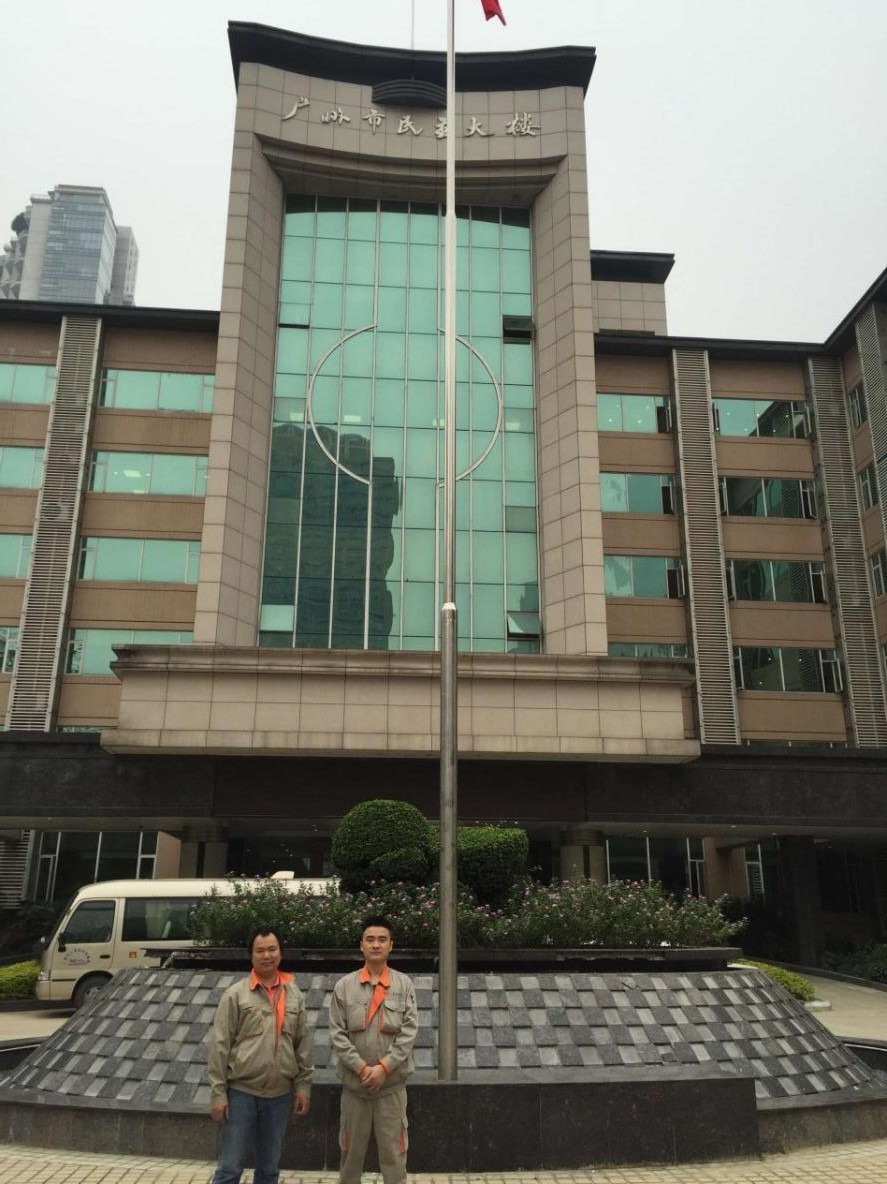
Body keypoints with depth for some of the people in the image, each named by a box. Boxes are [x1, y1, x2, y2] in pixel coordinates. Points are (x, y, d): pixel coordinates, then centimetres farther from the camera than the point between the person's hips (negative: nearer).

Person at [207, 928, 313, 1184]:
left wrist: (303, 1086, 3)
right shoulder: (236, 994, -5)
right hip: (241, 1092, -3)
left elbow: (304, 1044, 8)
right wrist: (218, 1093, -9)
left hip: (280, 1094, 3)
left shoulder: (295, 996, 4)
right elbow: (219, 1046, -6)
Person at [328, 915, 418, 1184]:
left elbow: (409, 1031, -6)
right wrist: (361, 1068, -13)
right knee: (351, 1150, 13)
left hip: (392, 1084, 0)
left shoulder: (404, 985, -1)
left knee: (393, 1150, 7)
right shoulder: (344, 986, -1)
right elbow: (337, 1034, -4)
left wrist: (384, 1067, -14)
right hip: (354, 1083, 1)